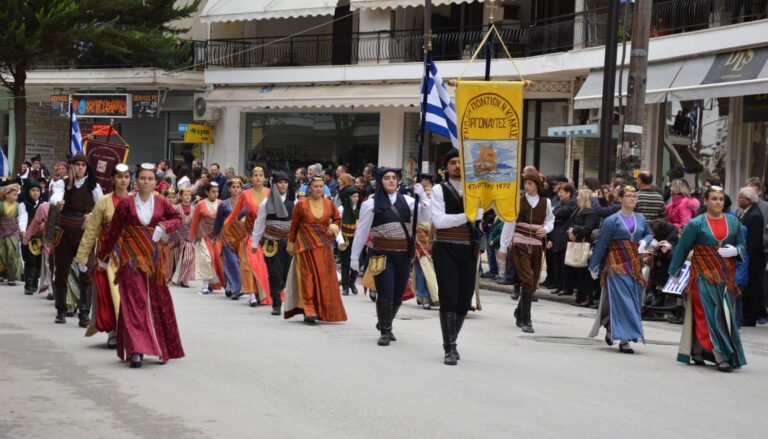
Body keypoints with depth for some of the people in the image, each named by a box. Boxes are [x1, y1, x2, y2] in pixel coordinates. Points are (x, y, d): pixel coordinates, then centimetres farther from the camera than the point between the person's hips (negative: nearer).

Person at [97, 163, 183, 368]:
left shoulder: (161, 203, 3)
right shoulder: (126, 203, -2)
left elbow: (177, 218, 17)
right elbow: (114, 230, 5)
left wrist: (165, 226, -5)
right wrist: (103, 256, 11)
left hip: (153, 257, 3)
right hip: (131, 257, -3)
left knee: (157, 301, 7)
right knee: (134, 301, -9)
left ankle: (161, 346, 21)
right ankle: (136, 350, -13)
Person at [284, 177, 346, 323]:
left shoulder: (329, 204, 5)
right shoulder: (301, 204, -2)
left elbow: (338, 219, 19)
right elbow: (294, 226, 7)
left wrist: (334, 227, -3)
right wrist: (291, 244, 11)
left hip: (324, 245, 3)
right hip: (306, 244, -3)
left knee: (325, 277, 2)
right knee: (308, 276, -8)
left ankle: (323, 310, 14)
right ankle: (309, 311, -9)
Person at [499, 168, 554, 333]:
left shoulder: (545, 203, 4)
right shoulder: (518, 201, -3)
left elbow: (550, 221, 16)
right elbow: (509, 224, 0)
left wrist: (546, 229, -8)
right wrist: (504, 246, 1)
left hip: (536, 245, 4)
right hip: (519, 244, -4)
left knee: (533, 283, 10)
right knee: (527, 281, -13)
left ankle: (520, 312, 32)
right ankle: (526, 320, -10)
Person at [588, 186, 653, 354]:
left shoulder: (640, 219, 8)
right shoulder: (611, 221, -4)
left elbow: (649, 233, 26)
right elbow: (602, 244, 0)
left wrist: (644, 241, 1)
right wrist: (593, 266, 4)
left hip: (635, 265, 5)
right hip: (617, 264, -5)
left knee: (633, 301, 7)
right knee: (622, 301, -11)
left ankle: (610, 329, 27)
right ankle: (624, 339, -10)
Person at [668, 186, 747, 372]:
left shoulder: (733, 222, 7)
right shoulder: (696, 224, -3)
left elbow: (742, 245, 13)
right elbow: (682, 248, 3)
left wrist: (735, 251, -10)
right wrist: (674, 272, 7)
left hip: (726, 276, 4)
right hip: (704, 275, -4)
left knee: (726, 315, 4)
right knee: (711, 315, -9)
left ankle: (698, 350, 16)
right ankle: (721, 356, -9)